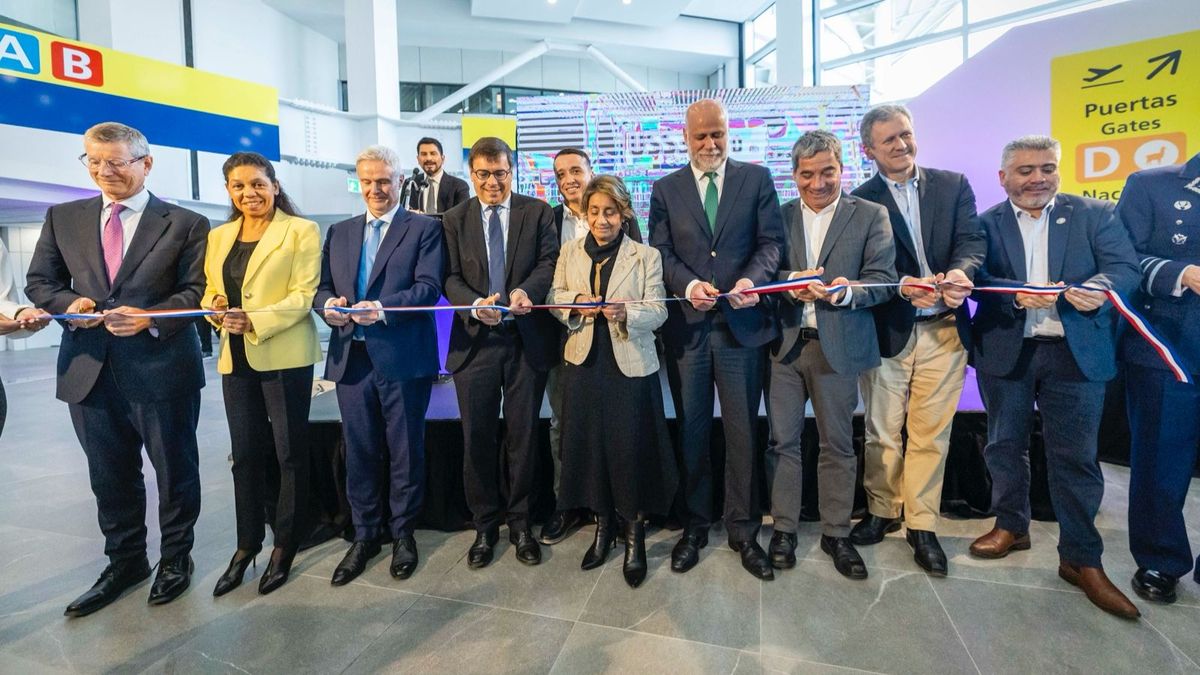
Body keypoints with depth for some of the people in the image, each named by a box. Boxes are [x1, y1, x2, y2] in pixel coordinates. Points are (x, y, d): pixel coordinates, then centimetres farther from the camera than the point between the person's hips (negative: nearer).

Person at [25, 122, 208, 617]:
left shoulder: (185, 224, -2)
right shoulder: (63, 218, 10)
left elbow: (197, 291, -6)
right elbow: (39, 281, 13)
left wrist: (151, 317, -22)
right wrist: (68, 302, -9)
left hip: (161, 368, -4)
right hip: (89, 370, 4)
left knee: (175, 470, 10)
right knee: (110, 477, 16)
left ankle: (175, 558, 31)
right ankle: (124, 562, 35)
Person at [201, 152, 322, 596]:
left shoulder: (301, 231, -4)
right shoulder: (218, 237, 14)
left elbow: (305, 294, -11)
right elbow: (210, 291, 16)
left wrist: (255, 321, -21)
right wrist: (215, 306, -7)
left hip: (284, 357, -5)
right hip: (235, 359, 6)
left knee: (289, 451, 5)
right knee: (246, 453, 13)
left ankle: (286, 544, 20)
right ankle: (248, 542, 28)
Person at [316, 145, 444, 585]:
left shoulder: (424, 228, 2)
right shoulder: (340, 232, 17)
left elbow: (429, 287, -10)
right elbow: (321, 286, 13)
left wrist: (383, 308, -24)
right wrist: (329, 305, -10)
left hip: (403, 358, -4)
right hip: (351, 357, 5)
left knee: (405, 451, 7)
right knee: (360, 452, 12)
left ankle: (402, 532, 25)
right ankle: (365, 534, 28)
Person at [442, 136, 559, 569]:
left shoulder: (538, 212, 4)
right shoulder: (455, 220, 8)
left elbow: (549, 262, -5)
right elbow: (450, 277, 0)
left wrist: (526, 291, -25)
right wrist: (475, 304, -20)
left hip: (527, 338, -1)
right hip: (474, 339, 1)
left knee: (523, 434, 9)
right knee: (478, 437, 7)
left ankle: (519, 522, 26)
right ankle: (485, 525, 25)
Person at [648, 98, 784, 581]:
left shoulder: (757, 179, 8)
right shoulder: (665, 189, 10)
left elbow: (771, 241, 1)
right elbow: (661, 252, 3)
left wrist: (752, 278, -19)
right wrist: (689, 284, -16)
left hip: (741, 323, -1)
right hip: (686, 325, 1)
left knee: (742, 432, 6)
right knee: (691, 431, 10)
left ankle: (743, 530, 22)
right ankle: (694, 526, 26)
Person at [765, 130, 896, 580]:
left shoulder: (871, 216, 3)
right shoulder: (779, 217, 10)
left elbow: (883, 280, -4)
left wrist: (845, 291, -24)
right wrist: (792, 283, -19)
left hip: (838, 345, -1)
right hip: (783, 344, 2)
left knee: (837, 444, 9)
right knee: (782, 440, 7)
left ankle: (836, 533, 25)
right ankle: (784, 528, 23)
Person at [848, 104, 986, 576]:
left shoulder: (953, 186, 9)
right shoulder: (860, 202, 2)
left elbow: (973, 239, -3)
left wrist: (961, 272, -25)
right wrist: (904, 285, -26)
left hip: (943, 330, 1)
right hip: (887, 331, -1)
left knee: (931, 433, 6)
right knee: (882, 431, 9)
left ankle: (922, 525, 21)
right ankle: (882, 511, 28)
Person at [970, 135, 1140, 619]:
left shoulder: (1095, 215, 6)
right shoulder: (986, 224, 4)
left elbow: (1125, 268, -5)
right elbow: (976, 279, -7)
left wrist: (1098, 288, -26)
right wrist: (1018, 295, -26)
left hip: (1076, 353, 0)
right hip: (1005, 352, 1)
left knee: (1075, 457, 2)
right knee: (1004, 446, 12)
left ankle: (1081, 559, 15)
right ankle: (1011, 526, 32)